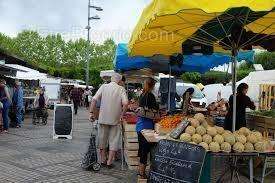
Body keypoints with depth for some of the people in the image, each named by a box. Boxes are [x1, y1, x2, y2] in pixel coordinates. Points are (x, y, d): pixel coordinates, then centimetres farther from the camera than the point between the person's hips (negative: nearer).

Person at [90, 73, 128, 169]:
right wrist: (122, 115, -6)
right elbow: (125, 103, -16)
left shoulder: (104, 86, 1)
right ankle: (109, 162, 10)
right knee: (114, 141, 9)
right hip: (115, 119, -2)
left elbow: (94, 99, -6)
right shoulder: (121, 89, -4)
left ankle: (103, 160, 26)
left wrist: (91, 112, -1)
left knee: (102, 139, 16)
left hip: (103, 118, 2)